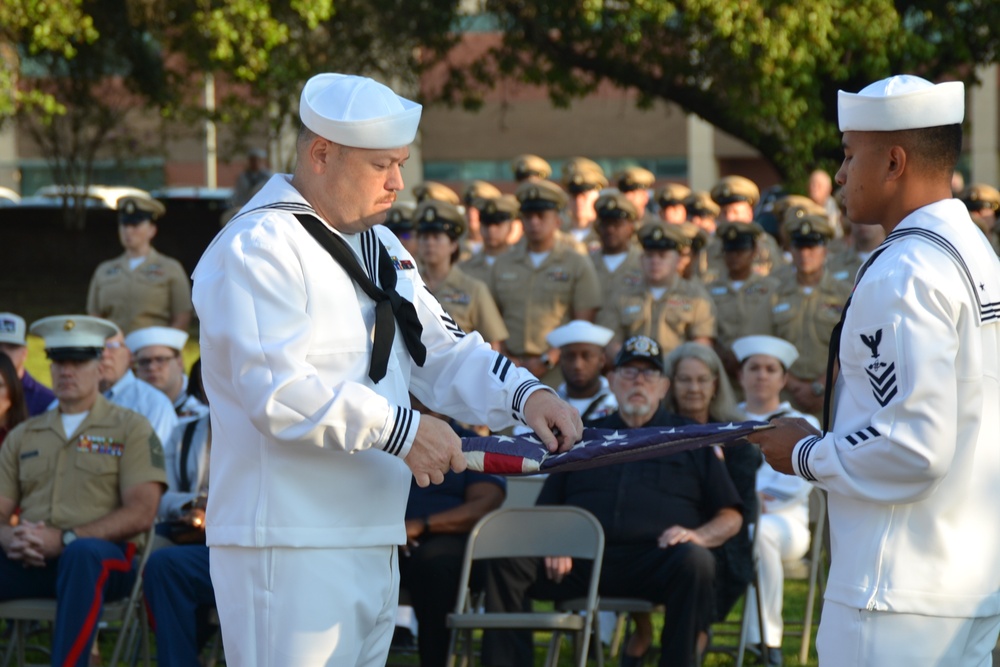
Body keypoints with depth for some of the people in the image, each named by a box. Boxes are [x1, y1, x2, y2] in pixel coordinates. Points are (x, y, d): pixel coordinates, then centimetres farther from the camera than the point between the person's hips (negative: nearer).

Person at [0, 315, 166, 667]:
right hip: (29, 560, 3)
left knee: (83, 553, -40)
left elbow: (140, 514, -2)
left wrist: (65, 539, -13)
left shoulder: (130, 428, 10)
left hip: (103, 555, -3)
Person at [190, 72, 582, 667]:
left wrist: (523, 395, 2)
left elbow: (443, 354, 21)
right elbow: (277, 389, -22)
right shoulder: (260, 248, -12)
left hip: (373, 546, 10)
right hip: (289, 549, -10)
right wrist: (400, 428, -21)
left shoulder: (381, 249, 20)